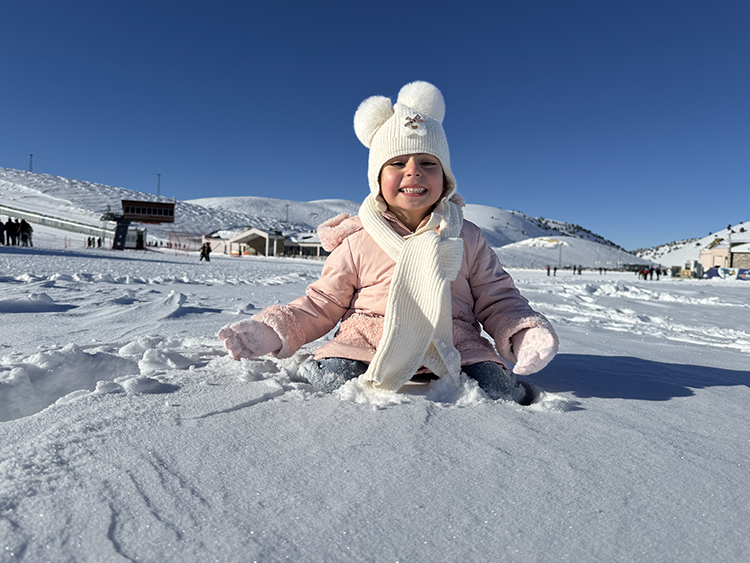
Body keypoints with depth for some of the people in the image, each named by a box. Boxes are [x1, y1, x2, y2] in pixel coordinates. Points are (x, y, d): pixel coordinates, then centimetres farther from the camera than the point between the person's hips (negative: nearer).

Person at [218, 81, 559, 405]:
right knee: (331, 380, -28)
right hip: (366, 344, -1)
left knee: (506, 396, -22)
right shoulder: (356, 244, 4)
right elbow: (321, 305, 9)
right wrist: (274, 330, -6)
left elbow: (497, 301, 11)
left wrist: (526, 335, -10)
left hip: (456, 346, 2)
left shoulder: (466, 239, 8)